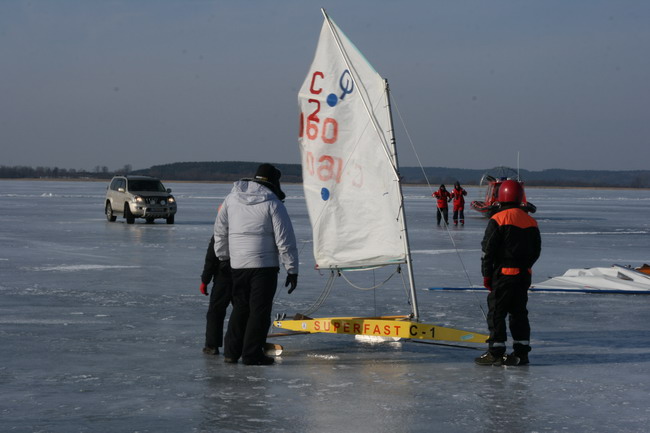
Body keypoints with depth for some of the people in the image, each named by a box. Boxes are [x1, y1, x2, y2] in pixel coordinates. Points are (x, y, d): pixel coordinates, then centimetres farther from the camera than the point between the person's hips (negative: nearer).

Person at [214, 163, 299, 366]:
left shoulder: (232, 198, 8)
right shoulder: (272, 203, -8)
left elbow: (220, 231, 16)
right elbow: (285, 240, -9)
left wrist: (223, 256, 28)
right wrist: (292, 269, -4)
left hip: (237, 264, 5)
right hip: (265, 264, -5)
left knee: (240, 307, 16)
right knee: (260, 310, 0)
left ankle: (231, 352, 16)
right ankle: (252, 354, 0)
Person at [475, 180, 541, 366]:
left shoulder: (498, 220, -10)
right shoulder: (530, 221, 9)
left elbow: (488, 249, -10)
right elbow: (536, 250, 15)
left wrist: (486, 274, -3)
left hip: (503, 274, -6)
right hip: (524, 274, 6)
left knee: (496, 312, 0)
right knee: (519, 312, 12)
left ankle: (495, 353, 0)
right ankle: (521, 352, 12)